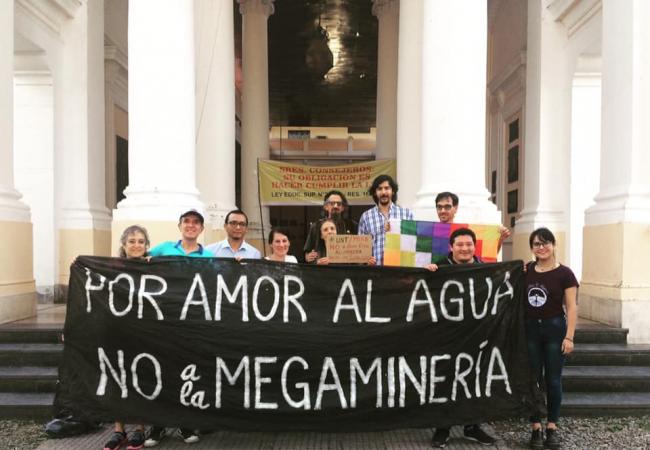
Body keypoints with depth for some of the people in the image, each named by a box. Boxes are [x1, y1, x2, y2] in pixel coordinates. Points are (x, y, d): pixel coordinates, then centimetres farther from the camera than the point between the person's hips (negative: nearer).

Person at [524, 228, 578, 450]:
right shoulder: (526, 270, 4)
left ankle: (552, 427, 17)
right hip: (530, 328, 3)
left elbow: (572, 307, -9)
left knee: (553, 379, 5)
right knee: (533, 379, 6)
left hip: (554, 328, -3)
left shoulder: (564, 273, -7)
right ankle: (535, 427, 14)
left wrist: (569, 336, -14)